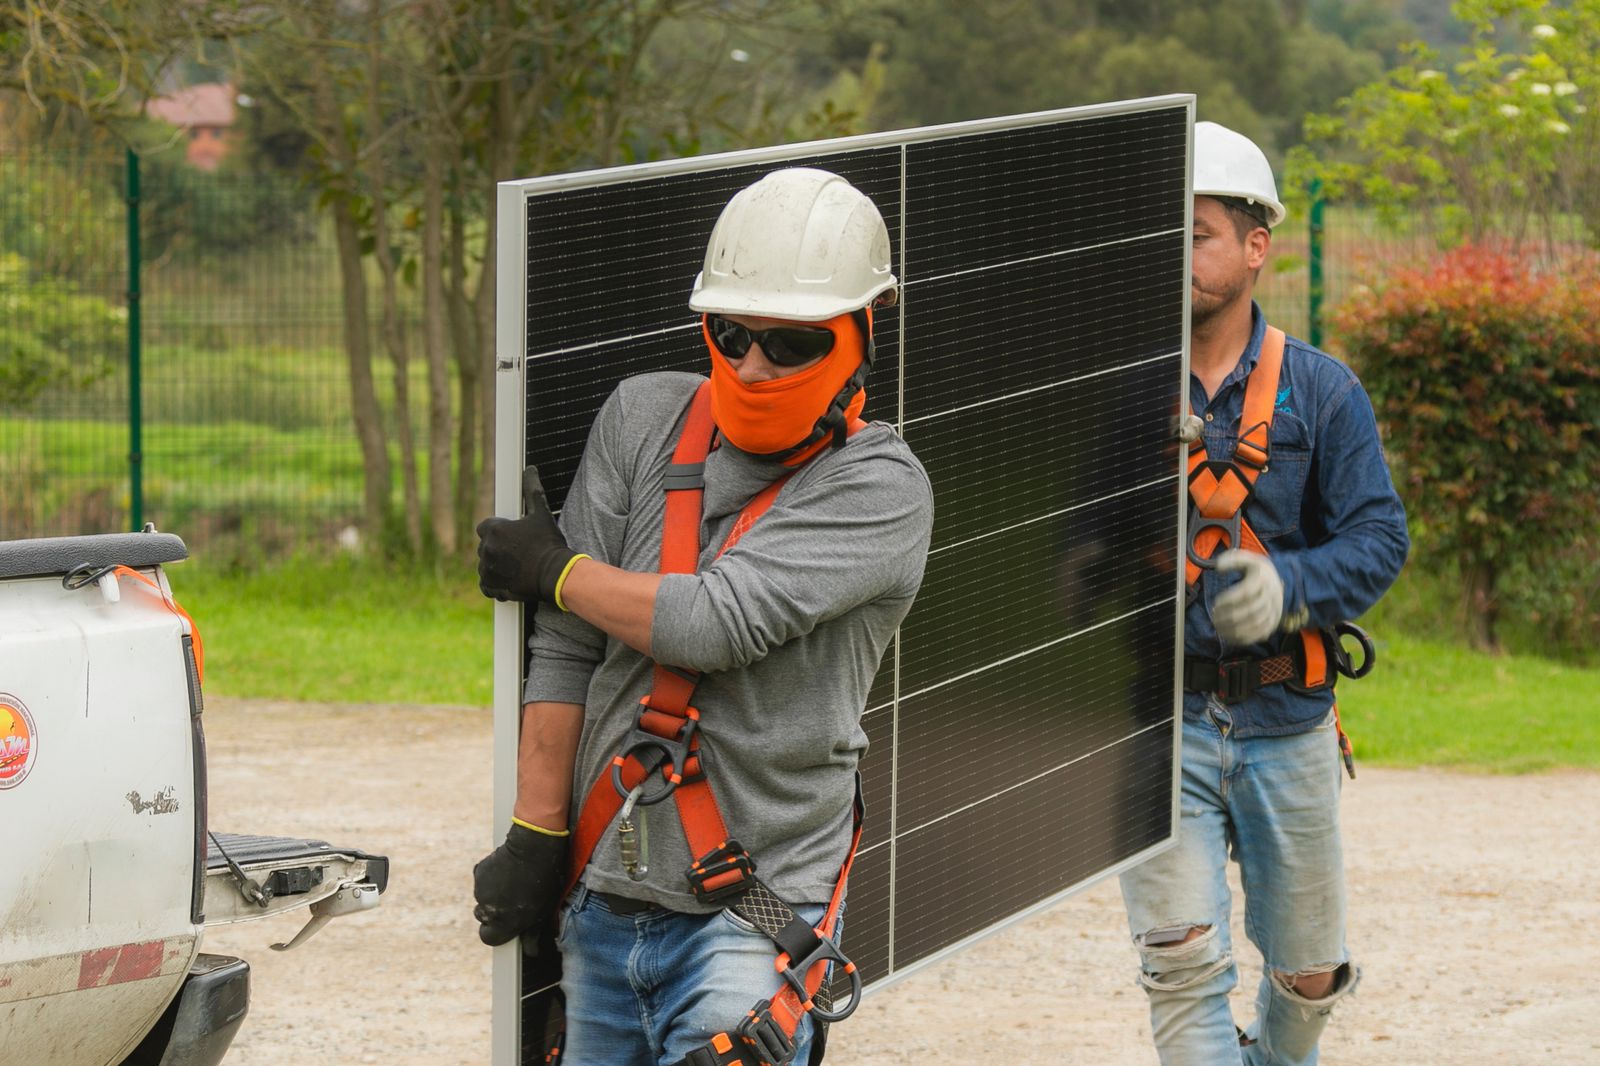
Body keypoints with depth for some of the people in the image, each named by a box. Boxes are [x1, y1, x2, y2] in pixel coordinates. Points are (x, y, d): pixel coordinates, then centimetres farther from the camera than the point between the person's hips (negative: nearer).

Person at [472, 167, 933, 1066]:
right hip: (603, 899, 5)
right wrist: (536, 832, 2)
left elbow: (717, 622, -19)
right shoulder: (646, 420, 6)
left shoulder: (882, 486, -8)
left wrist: (554, 570, -3)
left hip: (750, 917, -5)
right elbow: (567, 646, 5)